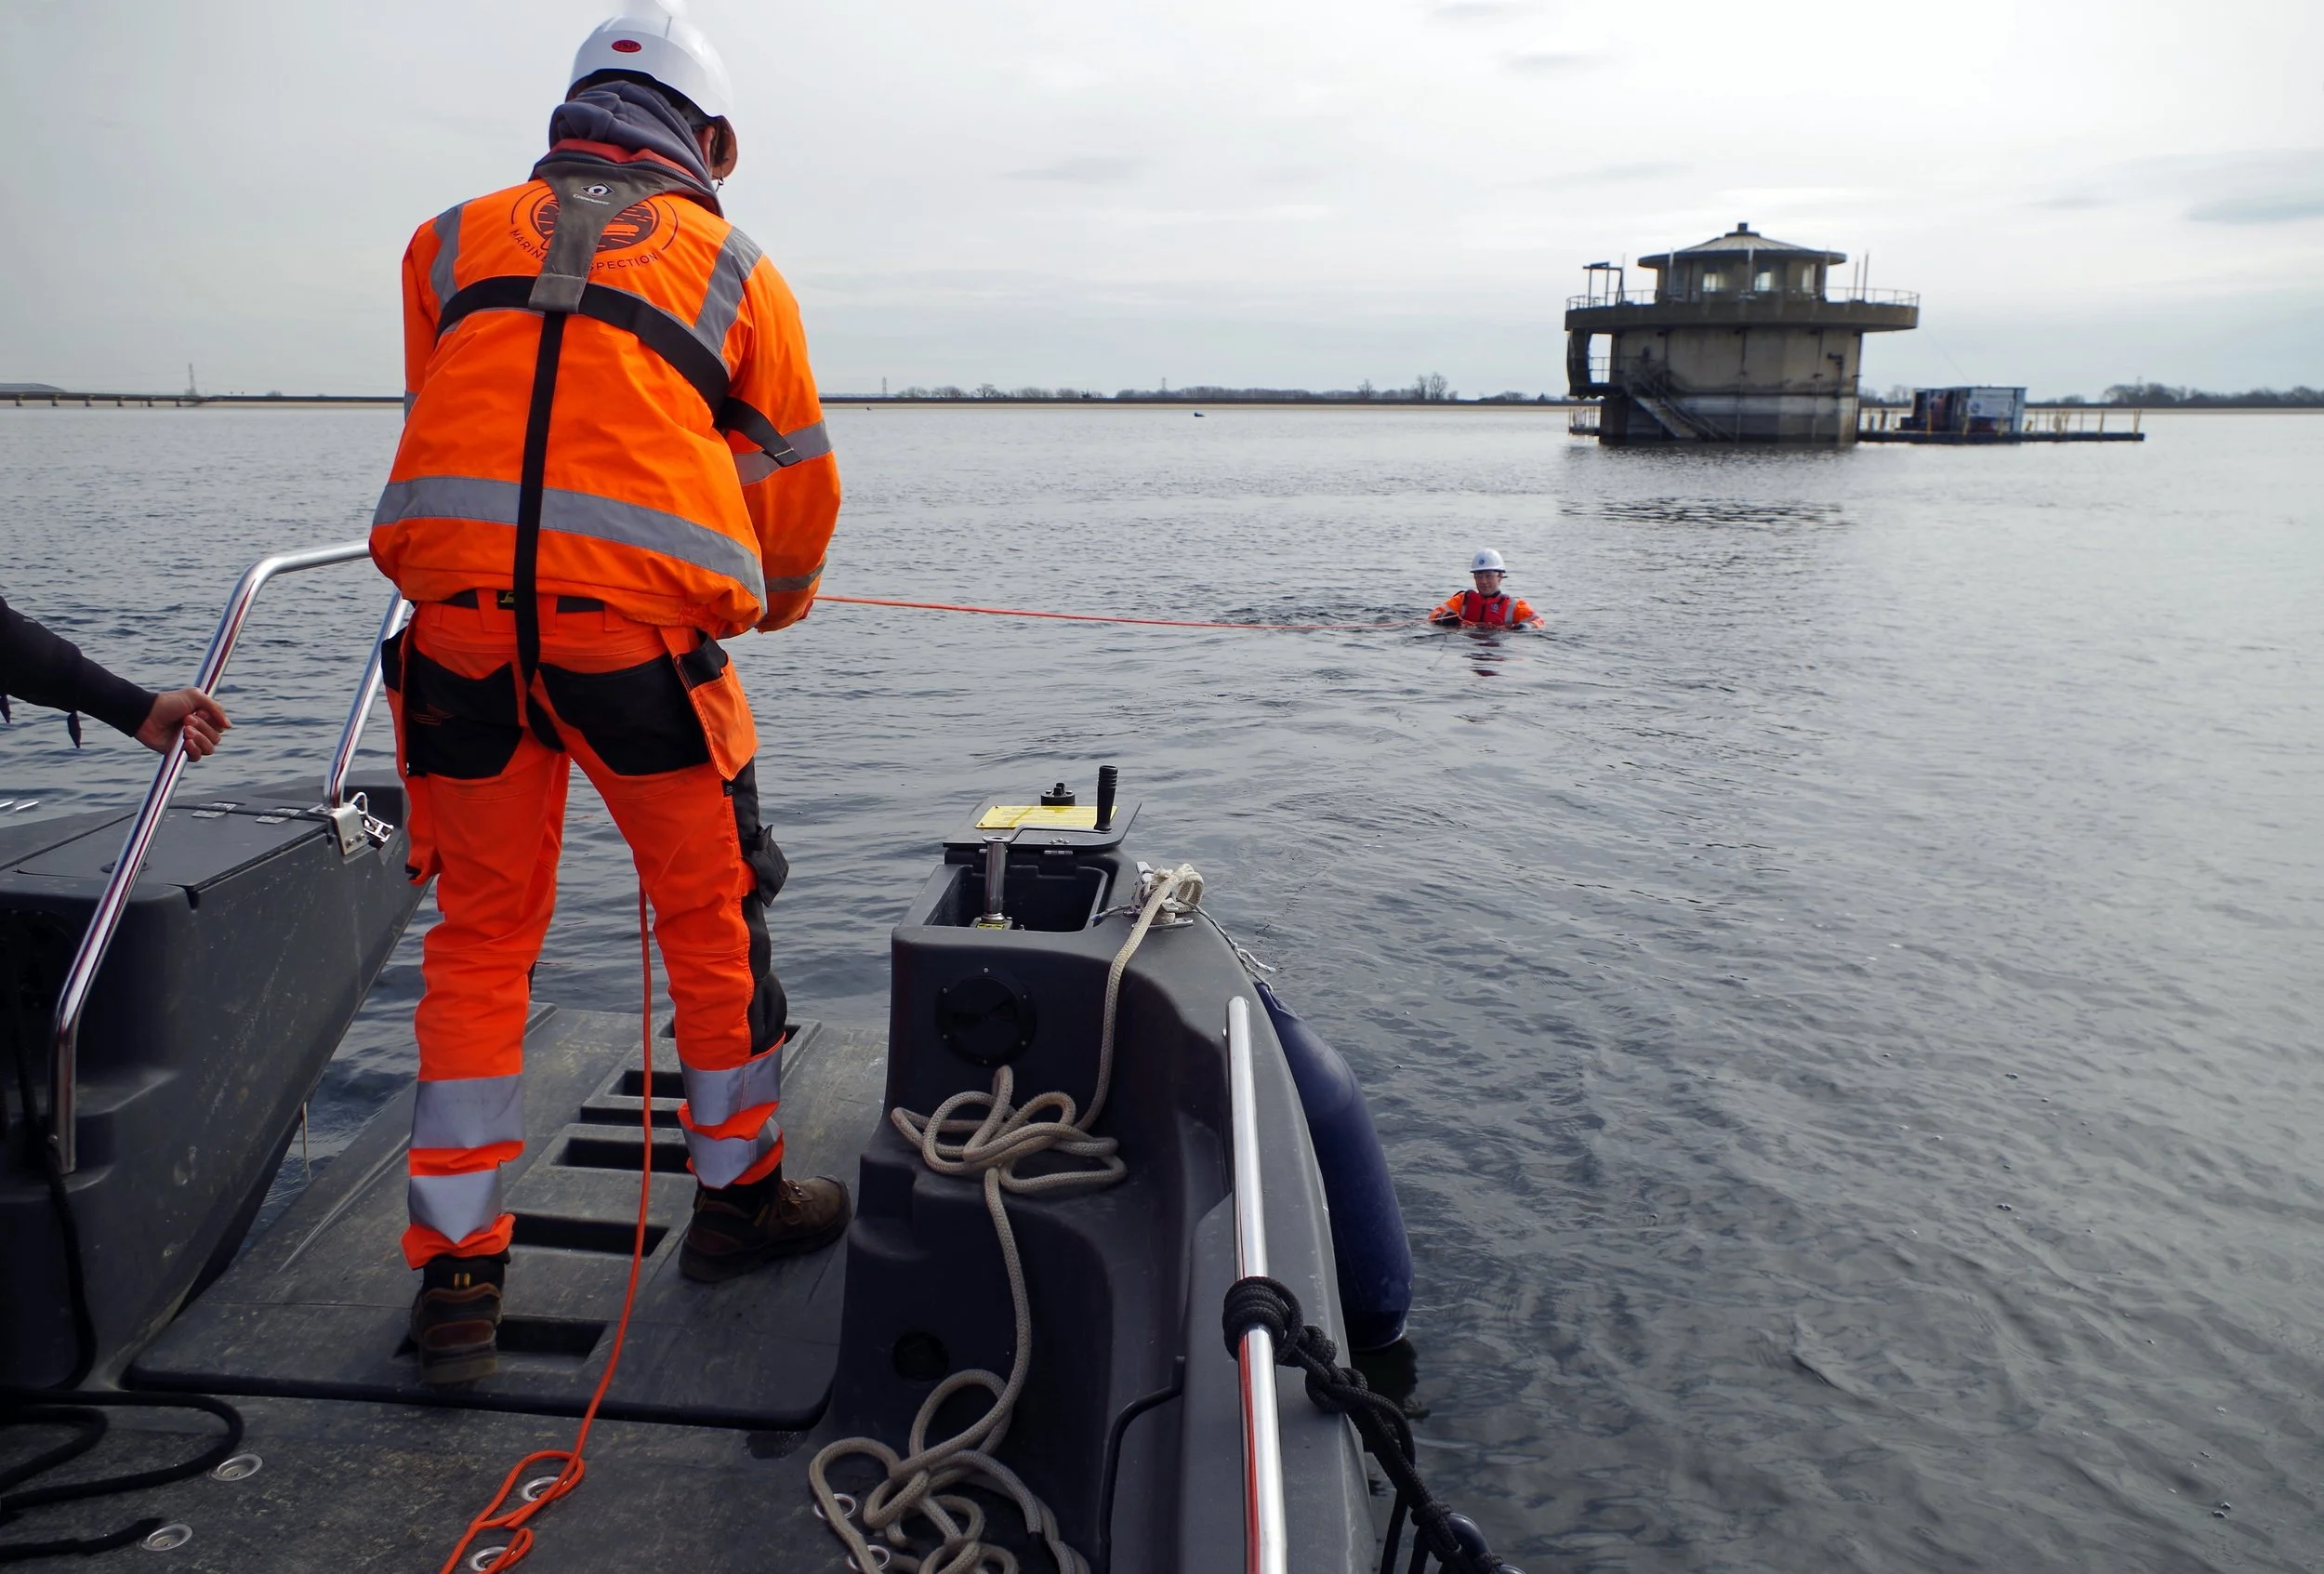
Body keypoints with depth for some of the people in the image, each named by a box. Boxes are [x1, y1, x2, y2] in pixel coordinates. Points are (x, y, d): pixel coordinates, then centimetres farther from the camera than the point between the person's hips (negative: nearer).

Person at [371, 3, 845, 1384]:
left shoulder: (453, 241, 18)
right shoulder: (735, 266, 13)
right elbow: (798, 488, 17)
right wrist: (772, 605, 37)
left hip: (458, 619, 3)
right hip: (644, 627, -2)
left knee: (481, 936, 14)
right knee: (712, 916, 15)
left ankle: (459, 1271, 18)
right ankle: (741, 1194, 31)